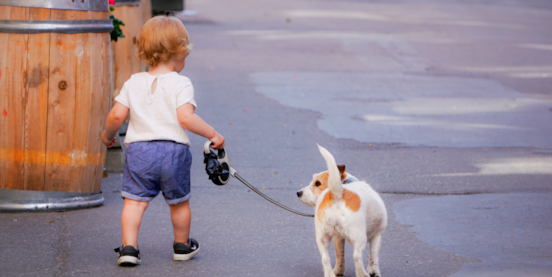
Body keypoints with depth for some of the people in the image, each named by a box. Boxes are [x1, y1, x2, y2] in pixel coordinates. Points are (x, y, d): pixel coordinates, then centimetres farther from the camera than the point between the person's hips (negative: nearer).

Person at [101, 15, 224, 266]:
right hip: (174, 149, -1)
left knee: (134, 201, 1)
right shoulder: (181, 84, -6)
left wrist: (107, 134, 20)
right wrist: (213, 134, -9)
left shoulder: (133, 83, 5)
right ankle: (182, 246, 31)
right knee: (179, 202, 16)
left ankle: (129, 247, -12)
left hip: (139, 149, 1)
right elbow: (185, 118, -18)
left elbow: (116, 115, 1)